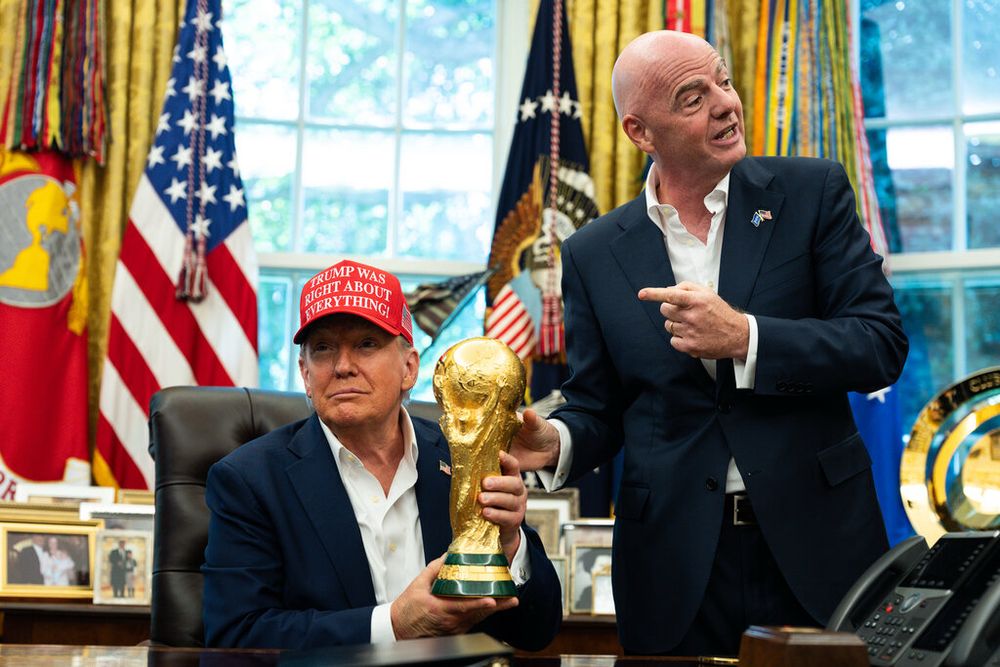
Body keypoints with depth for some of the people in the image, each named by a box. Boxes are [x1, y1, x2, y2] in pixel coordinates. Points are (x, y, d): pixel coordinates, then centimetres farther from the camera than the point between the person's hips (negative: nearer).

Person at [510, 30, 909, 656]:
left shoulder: (812, 192, -1)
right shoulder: (593, 253, 2)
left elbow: (883, 345, -8)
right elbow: (597, 410, 6)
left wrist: (743, 338, -20)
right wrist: (556, 441, -16)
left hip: (817, 544, 0)